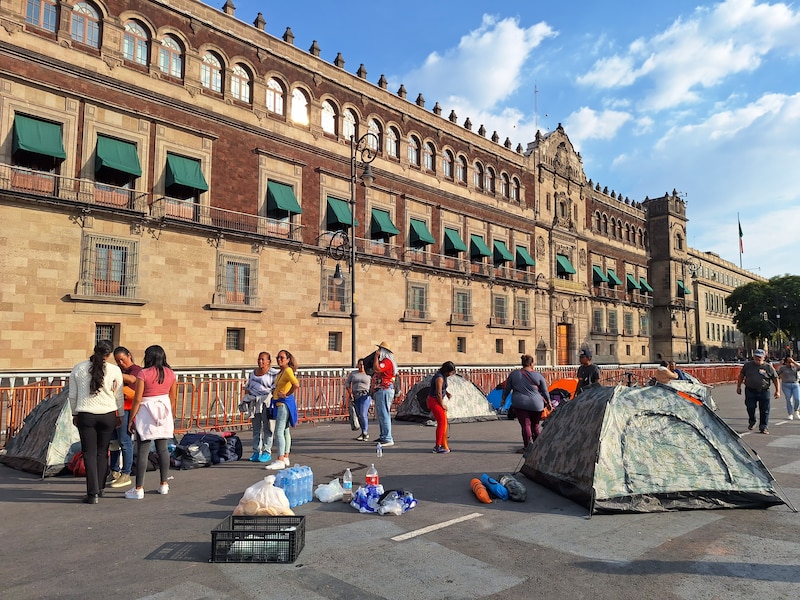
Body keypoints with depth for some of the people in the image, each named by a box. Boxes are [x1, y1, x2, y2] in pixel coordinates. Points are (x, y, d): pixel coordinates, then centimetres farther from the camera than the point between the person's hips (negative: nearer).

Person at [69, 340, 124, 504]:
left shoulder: (78, 369, 2)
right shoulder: (114, 370, -2)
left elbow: (72, 395, 8)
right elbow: (118, 396, 3)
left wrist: (75, 414, 20)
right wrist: (119, 415, 16)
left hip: (85, 415, 0)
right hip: (108, 414, 0)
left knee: (89, 453, 3)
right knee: (102, 453, 12)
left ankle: (93, 493, 0)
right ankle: (99, 489, 20)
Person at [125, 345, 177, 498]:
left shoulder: (143, 373, -11)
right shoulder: (171, 373, 3)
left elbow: (137, 399, -10)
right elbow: (173, 397, 10)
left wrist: (131, 419, -2)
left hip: (146, 412, -5)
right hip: (164, 411, 5)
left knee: (143, 450, -1)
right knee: (163, 448, 12)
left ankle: (139, 489, 3)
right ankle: (164, 484, 18)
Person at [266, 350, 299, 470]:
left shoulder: (288, 370, -15)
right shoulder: (281, 372, 14)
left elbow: (296, 384, -31)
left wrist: (287, 395, -20)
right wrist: (275, 393, 16)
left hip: (284, 404, -10)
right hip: (280, 404, 10)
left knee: (279, 432, -11)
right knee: (285, 431, 13)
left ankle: (280, 461, -10)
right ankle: (285, 458, 21)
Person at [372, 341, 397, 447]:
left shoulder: (387, 361, -13)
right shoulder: (383, 361, 20)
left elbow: (376, 369, -28)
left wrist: (376, 356, -17)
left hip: (385, 391, -11)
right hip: (380, 391, 11)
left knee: (384, 414, -12)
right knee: (380, 415, 16)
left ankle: (388, 439, -12)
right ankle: (383, 436, 23)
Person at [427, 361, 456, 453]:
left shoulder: (443, 376, 9)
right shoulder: (439, 378, -22)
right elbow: (439, 393, -21)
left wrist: (447, 393, 7)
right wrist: (442, 404, -10)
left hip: (438, 401, 10)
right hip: (434, 401, -10)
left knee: (444, 422, 13)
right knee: (442, 422, -11)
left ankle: (444, 445, 21)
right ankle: (437, 446, -7)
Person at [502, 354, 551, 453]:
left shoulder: (514, 374, 2)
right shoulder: (538, 375, 1)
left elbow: (507, 388, 8)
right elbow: (545, 391, 7)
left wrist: (503, 398, 22)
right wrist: (548, 402, 18)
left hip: (520, 404, -1)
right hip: (536, 404, 1)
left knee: (526, 425, 0)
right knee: (535, 425, 15)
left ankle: (527, 447, -1)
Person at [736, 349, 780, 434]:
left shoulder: (769, 367, -1)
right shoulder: (747, 365, 4)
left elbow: (775, 379, 5)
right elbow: (741, 376, 14)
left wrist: (777, 391, 1)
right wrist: (738, 386, 13)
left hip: (764, 391, -1)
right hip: (750, 391, 1)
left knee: (764, 410, 3)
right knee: (750, 408, -1)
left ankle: (764, 427, 15)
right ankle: (752, 421, 26)